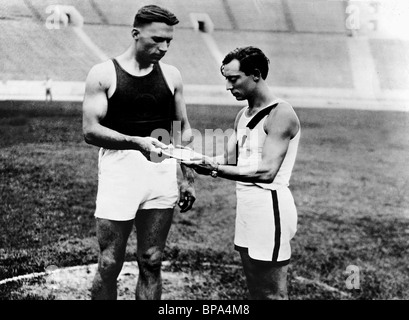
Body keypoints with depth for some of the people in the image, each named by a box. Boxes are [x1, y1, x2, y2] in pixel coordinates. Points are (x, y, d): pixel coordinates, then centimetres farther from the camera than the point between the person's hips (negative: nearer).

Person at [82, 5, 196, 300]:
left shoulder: (171, 75, 9)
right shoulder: (103, 74, -2)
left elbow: (184, 129, 14)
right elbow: (90, 130, -10)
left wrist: (188, 179, 8)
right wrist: (137, 142, -25)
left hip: (162, 173, 3)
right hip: (119, 171, -3)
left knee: (151, 263, 9)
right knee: (109, 264, 3)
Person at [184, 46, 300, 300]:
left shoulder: (281, 114, -14)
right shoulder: (243, 115, 13)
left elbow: (266, 172, -22)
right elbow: (229, 160, 11)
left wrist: (216, 169, -25)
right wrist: (196, 157, -6)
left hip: (270, 209, -9)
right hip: (246, 206, 9)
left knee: (272, 294, 1)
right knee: (256, 291, 17)